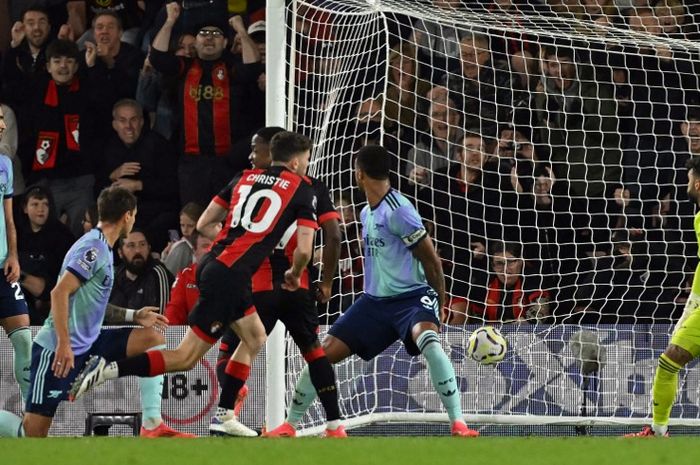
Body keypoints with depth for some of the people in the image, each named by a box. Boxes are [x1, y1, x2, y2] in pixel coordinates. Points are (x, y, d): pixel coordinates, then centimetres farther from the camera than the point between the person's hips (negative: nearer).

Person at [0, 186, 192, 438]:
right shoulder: (93, 247, -14)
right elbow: (60, 293, -23)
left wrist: (134, 316, 14)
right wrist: (64, 345, -27)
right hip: (58, 350, -9)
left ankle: (152, 425, -3)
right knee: (33, 434, -13)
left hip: (87, 342, 9)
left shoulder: (101, 247, 15)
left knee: (152, 338, 1)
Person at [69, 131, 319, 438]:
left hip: (212, 263, 8)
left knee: (255, 339, 23)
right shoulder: (301, 189, 1)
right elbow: (304, 250, -4)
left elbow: (202, 224, 18)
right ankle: (108, 369, -18)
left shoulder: (245, 178, 18)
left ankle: (225, 415, 20)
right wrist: (294, 275, 17)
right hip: (230, 275, -8)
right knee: (186, 358, -6)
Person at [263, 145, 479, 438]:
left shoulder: (397, 210, -17)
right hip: (374, 300, 8)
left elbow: (430, 260, -13)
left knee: (429, 342, -37)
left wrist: (439, 303, -6)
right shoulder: (366, 213, 9)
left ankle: (458, 424, -34)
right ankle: (289, 425, 15)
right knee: (324, 353, 1)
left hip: (411, 296, -8)